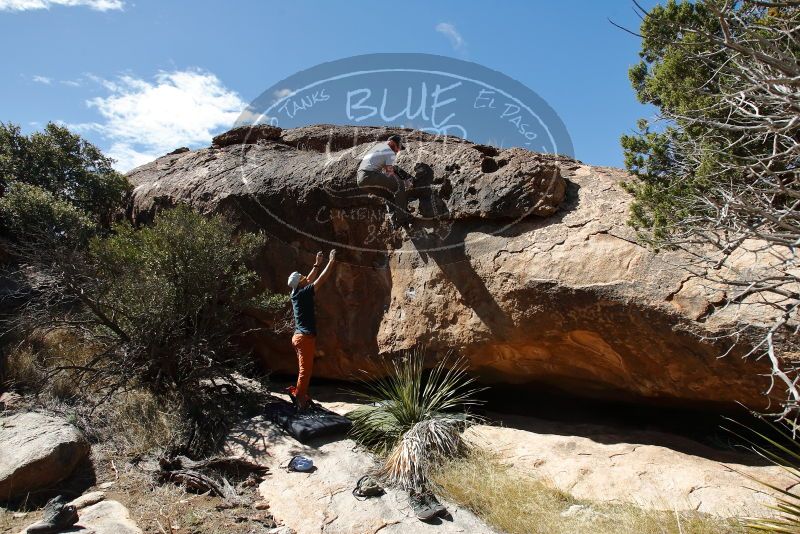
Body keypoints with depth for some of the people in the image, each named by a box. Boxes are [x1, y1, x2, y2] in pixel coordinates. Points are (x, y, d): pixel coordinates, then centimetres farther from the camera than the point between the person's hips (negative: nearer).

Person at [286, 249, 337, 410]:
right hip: (305, 337, -10)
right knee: (305, 370, -4)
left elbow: (310, 279, 24)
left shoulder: (297, 294, 9)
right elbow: (321, 279, -13)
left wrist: (317, 264, 27)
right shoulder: (303, 293, -14)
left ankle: (302, 395, 23)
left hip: (300, 336, 10)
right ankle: (300, 400, 1)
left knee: (305, 369, 16)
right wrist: (331, 261, -6)